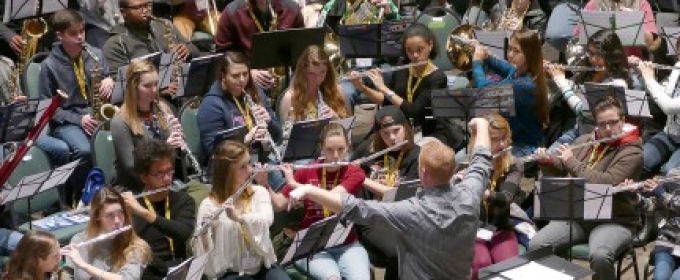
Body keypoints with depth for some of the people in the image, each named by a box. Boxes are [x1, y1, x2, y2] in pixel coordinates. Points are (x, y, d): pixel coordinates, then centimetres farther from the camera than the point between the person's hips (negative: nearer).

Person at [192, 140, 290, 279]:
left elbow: (267, 220, -16)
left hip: (264, 266, 3)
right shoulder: (209, 205, -3)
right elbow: (203, 253, -12)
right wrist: (203, 232, -33)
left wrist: (239, 218, -34)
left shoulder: (259, 192, 5)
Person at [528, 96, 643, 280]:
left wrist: (572, 162, -18)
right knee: (535, 247, -17)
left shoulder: (632, 151, -9)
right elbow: (559, 173, 19)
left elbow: (606, 184, -23)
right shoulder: (584, 141, 9)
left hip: (614, 221, -5)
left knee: (599, 256, -36)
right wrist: (545, 161, -2)